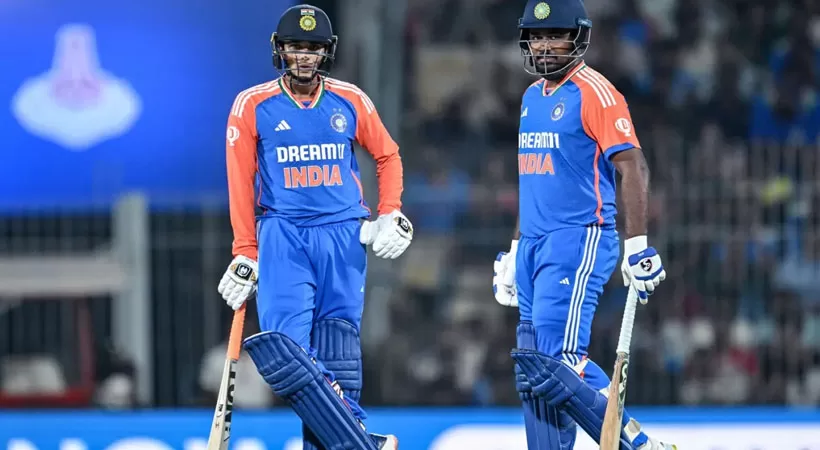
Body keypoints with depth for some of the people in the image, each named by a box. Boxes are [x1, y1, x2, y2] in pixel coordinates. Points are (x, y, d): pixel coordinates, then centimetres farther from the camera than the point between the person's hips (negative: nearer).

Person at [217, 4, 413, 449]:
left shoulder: (350, 101, 6)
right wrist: (245, 254, -1)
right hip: (282, 234, -2)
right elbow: (241, 183, 2)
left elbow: (387, 155, 19)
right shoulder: (253, 106, 1)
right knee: (284, 344, -18)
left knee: (337, 351, 0)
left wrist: (390, 216, 8)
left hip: (343, 235, 2)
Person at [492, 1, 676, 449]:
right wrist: (514, 251, 25)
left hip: (579, 242, -8)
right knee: (533, 367, 4)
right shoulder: (531, 98, 17)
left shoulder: (594, 92, -9)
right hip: (535, 244, 8)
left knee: (557, 359, -18)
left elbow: (633, 167, -14)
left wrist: (637, 245, -20)